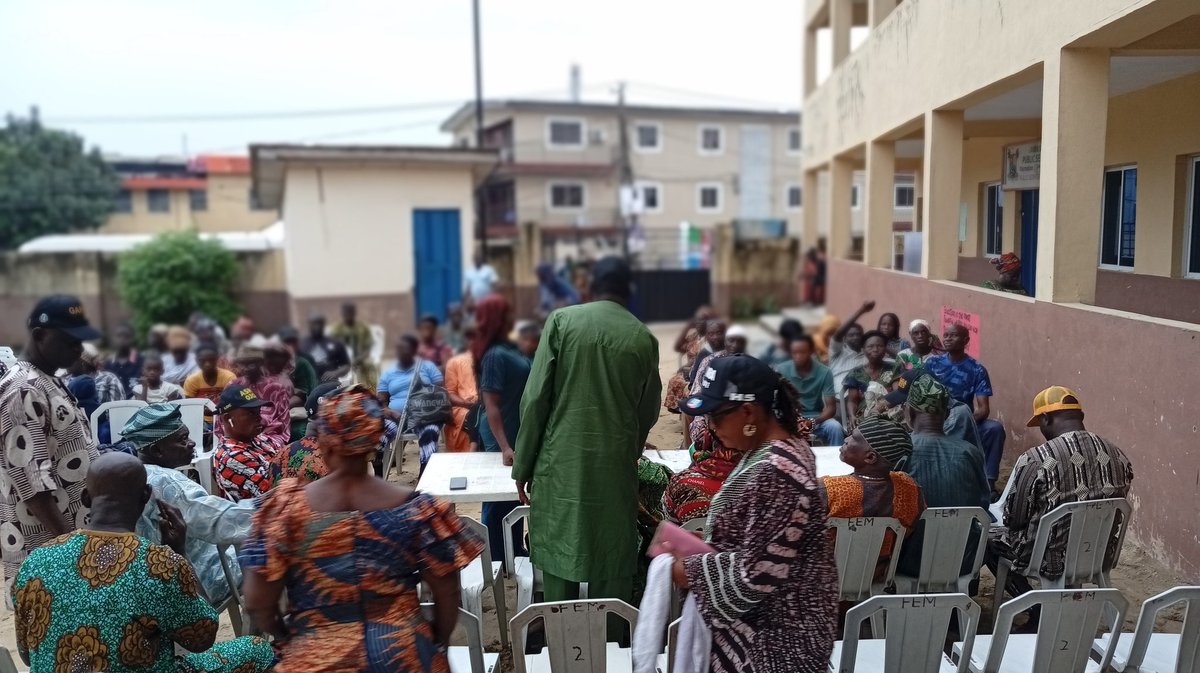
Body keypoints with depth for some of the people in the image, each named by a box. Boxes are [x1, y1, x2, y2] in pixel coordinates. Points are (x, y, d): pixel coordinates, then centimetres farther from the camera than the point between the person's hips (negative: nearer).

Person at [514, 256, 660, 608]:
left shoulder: (562, 320, -1)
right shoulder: (644, 338, 3)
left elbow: (535, 397, -5)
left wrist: (522, 465, 3)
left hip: (561, 465, -1)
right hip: (616, 469, 1)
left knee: (559, 567, 8)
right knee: (612, 571, 10)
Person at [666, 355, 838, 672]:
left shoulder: (774, 474, -28)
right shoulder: (779, 447, 2)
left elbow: (756, 575, -27)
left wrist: (690, 571, -15)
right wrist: (700, 547, 2)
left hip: (777, 631, -9)